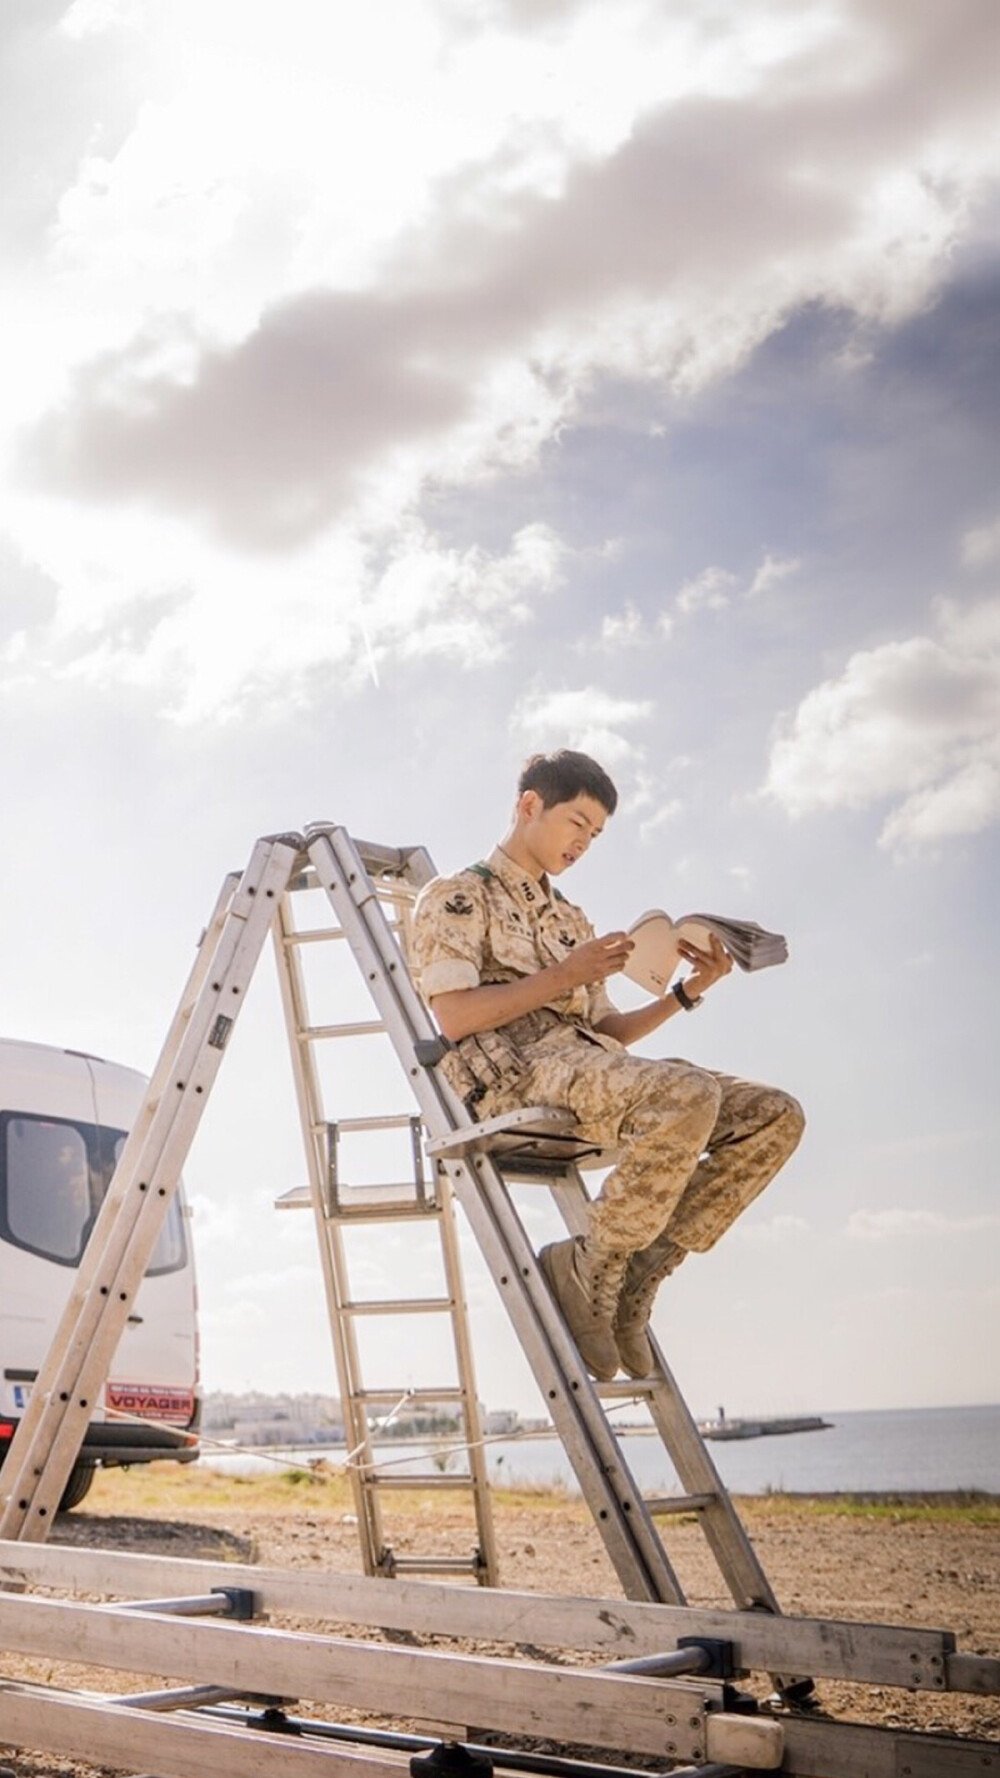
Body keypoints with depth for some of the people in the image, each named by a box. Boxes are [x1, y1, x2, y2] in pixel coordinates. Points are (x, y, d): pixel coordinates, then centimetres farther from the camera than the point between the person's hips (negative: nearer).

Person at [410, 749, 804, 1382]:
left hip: (591, 1066, 8)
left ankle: (637, 1274, -9)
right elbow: (452, 1018, -8)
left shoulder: (572, 920, 31)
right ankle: (588, 1267, -16)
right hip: (517, 1074, -8)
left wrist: (689, 991, 10)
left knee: (776, 1116, -8)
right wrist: (562, 976, -9)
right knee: (689, 1094, -34)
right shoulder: (456, 897, 8)